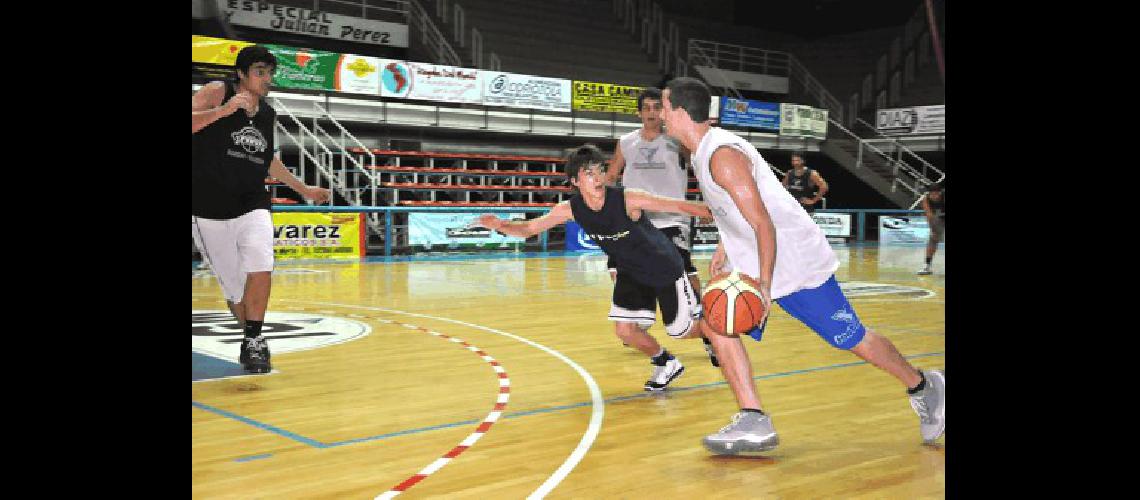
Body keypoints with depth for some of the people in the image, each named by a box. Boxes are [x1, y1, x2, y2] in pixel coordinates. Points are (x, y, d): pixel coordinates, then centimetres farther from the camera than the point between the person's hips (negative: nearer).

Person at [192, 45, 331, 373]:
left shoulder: (268, 114, 12)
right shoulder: (217, 92, -3)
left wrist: (304, 190, 32)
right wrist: (223, 110, -29)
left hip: (252, 206, 3)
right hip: (209, 209, -3)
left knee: (260, 265, -23)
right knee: (234, 286, 0)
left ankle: (254, 342, -9)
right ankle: (252, 338, 27)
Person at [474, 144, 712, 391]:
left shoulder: (628, 199, -32)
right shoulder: (571, 209, -18)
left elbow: (680, 206, -31)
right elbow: (528, 228, -11)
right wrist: (499, 225, -30)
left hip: (666, 269, -4)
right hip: (631, 272, 4)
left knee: (682, 330, 7)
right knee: (625, 329, -5)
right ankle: (666, 364, 23)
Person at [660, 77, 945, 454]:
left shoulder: (722, 155, -24)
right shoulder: (703, 151, 6)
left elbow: (764, 225, -26)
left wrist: (764, 286, -26)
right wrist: (723, 248, 22)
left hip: (797, 261, -9)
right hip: (754, 266, 9)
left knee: (852, 339, 3)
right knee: (716, 322, -6)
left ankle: (923, 386, 28)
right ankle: (754, 423, -5)